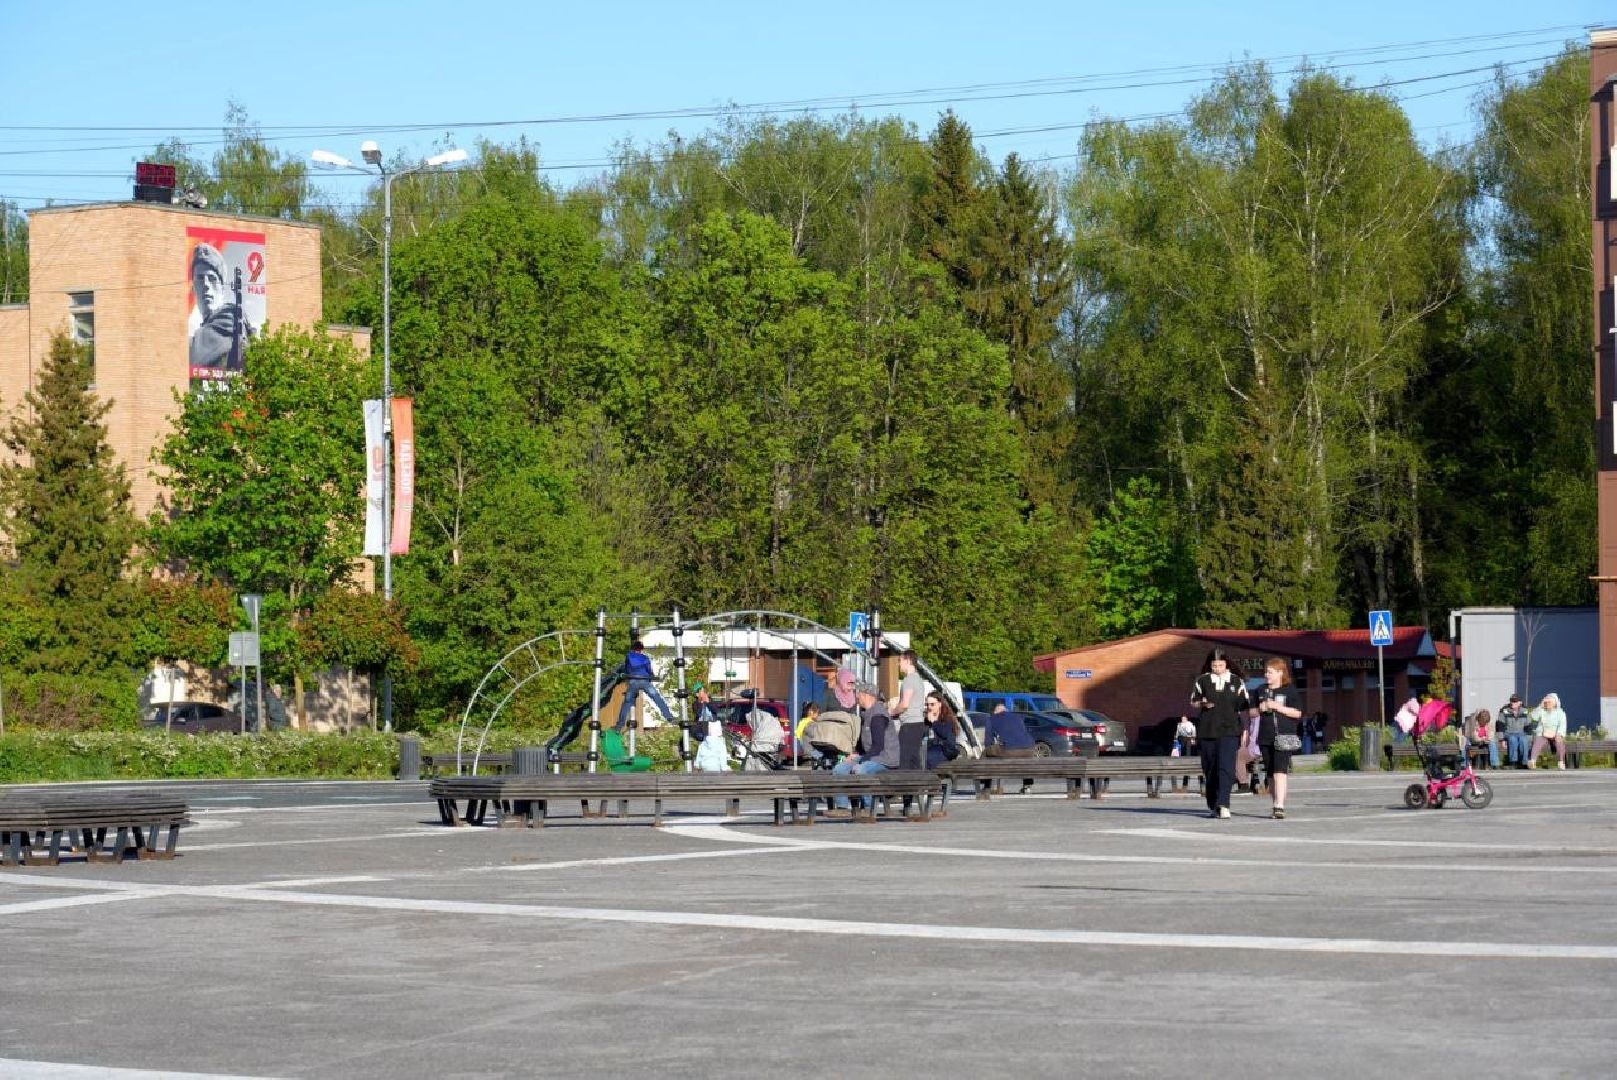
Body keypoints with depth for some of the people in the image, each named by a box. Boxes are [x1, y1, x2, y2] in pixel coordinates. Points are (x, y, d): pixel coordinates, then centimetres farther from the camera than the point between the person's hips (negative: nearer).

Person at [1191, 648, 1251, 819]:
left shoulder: (1236, 681, 7)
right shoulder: (1202, 681, 7)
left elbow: (1245, 704, 14)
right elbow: (1193, 702, 11)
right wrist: (1202, 704, -9)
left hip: (1229, 730, -1)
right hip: (1207, 731, 1)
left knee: (1226, 767, -14)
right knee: (1210, 769, 5)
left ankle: (1223, 804, -20)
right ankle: (1213, 806, 13)